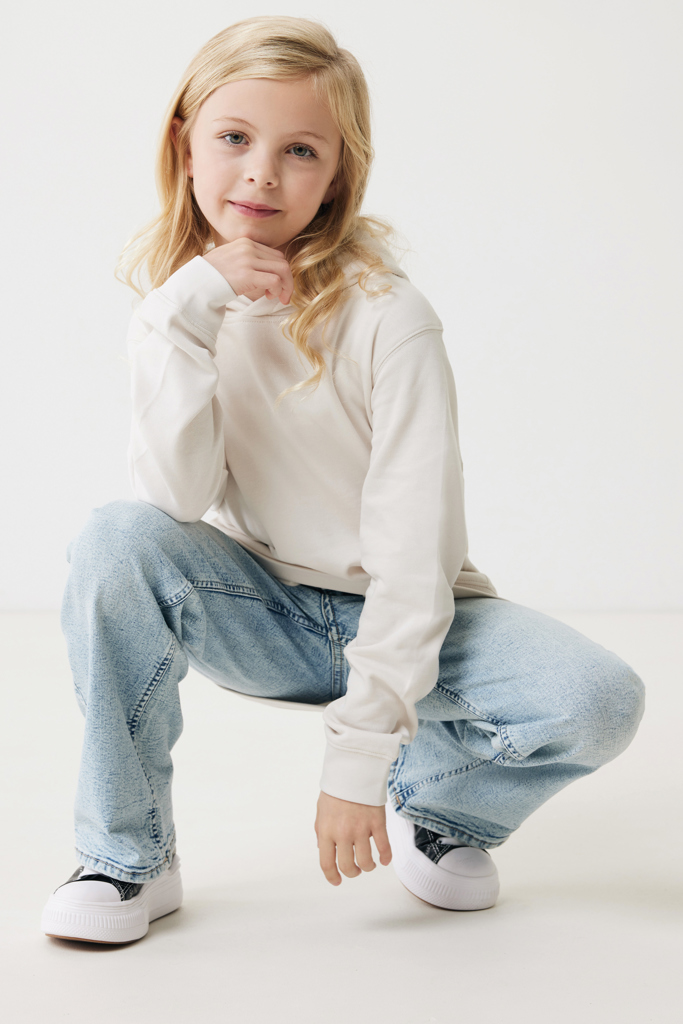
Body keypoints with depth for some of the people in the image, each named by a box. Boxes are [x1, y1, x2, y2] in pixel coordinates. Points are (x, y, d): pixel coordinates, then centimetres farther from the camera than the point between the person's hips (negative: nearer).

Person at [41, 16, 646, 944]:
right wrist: (186, 316, -29)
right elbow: (179, 500, -20)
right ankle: (127, 856, -10)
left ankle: (434, 800, 7)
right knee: (116, 541, -27)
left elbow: (414, 549, -20)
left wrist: (361, 754, -21)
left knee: (600, 702, -27)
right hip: (262, 616, 2)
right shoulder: (175, 297, -6)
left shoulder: (388, 317, -19)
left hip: (399, 618, -2)